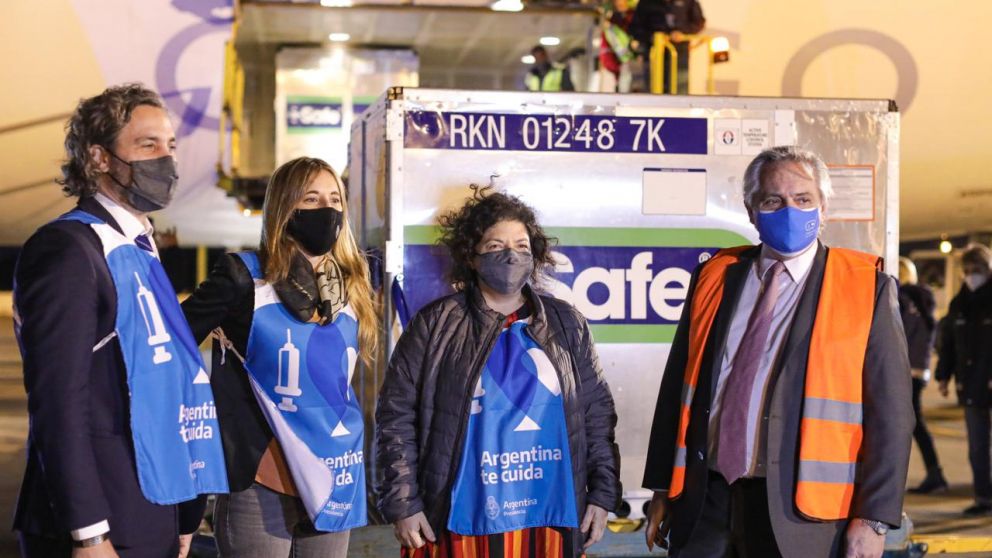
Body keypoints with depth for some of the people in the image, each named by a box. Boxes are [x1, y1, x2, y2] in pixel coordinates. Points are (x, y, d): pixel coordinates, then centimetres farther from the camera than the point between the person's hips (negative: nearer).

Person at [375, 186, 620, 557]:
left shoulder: (566, 325, 8)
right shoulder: (436, 325, -2)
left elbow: (597, 412, 11)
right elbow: (397, 415, -1)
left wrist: (603, 494, 6)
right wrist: (402, 503, -5)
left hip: (549, 521, 3)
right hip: (462, 523, -2)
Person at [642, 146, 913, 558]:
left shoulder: (865, 288, -2)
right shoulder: (714, 277, 7)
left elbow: (890, 411, -4)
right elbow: (677, 386, 11)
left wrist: (874, 519, -9)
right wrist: (663, 489, 10)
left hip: (800, 513, -3)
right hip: (704, 503, 3)